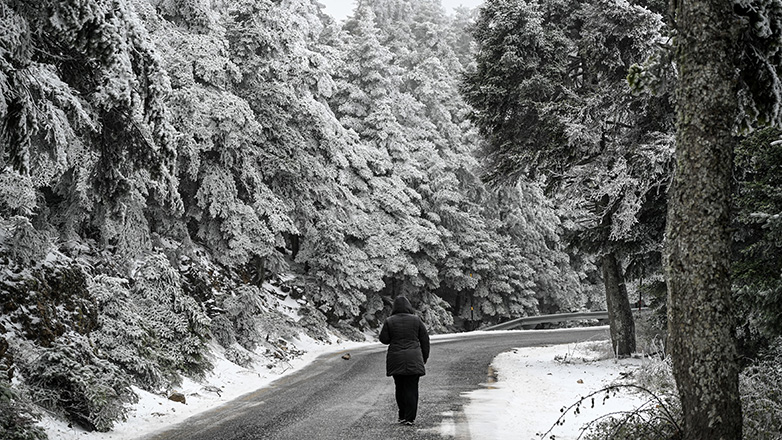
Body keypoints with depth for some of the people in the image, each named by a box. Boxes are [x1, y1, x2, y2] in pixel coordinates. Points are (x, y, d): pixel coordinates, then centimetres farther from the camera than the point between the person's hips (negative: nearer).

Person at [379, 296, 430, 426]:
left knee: (400, 388, 12)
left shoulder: (389, 321, -1)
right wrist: (424, 357, 15)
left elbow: (383, 339, 1)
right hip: (414, 359, -1)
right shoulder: (416, 320, 1)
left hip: (396, 359, 1)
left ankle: (402, 416, 18)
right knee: (411, 388, 1)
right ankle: (409, 418, -2)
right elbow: (425, 340, 5)